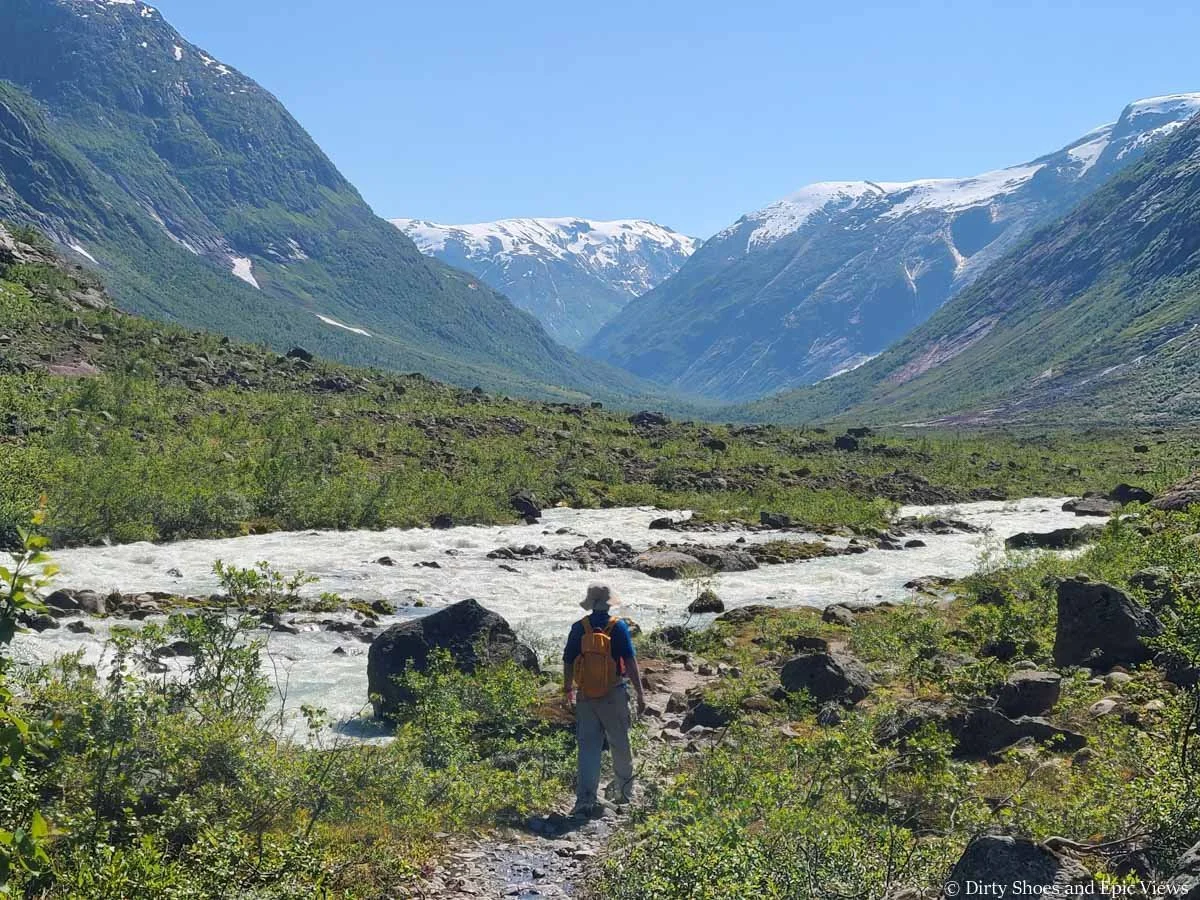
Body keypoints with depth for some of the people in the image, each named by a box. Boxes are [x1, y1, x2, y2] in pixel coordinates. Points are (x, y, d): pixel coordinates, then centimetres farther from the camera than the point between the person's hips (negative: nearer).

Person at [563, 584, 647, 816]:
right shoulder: (618, 627, -7)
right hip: (614, 695, -2)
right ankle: (625, 793, 28)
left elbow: (568, 662, 5)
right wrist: (640, 693, -6)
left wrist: (568, 690, 19)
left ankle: (586, 799, -5)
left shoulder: (579, 628, 0)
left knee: (588, 747, 3)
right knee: (621, 745, 14)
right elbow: (630, 662, -10)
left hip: (585, 695, 2)